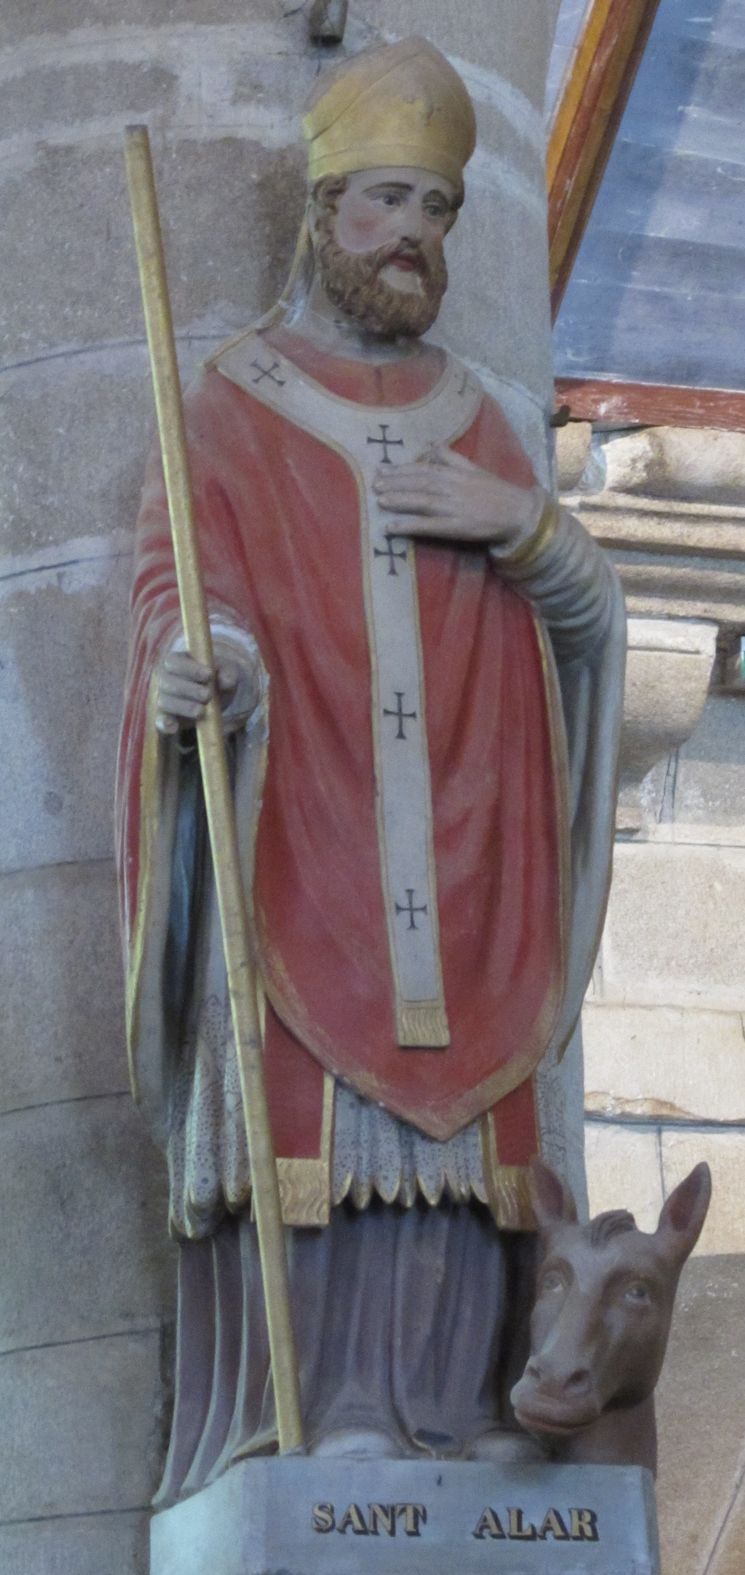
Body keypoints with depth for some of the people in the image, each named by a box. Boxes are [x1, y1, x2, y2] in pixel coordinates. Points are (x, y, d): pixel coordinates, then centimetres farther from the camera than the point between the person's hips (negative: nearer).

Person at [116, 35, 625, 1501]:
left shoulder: (474, 417, 22)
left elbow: (592, 611, 18)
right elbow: (184, 581, -3)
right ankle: (322, 1405, -12)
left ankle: (450, 1402, -4)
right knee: (308, 1098, -12)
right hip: (294, 842, -3)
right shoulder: (233, 405, 10)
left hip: (462, 853, 4)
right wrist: (189, 662, -26)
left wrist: (519, 524, -2)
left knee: (450, 1110, -5)